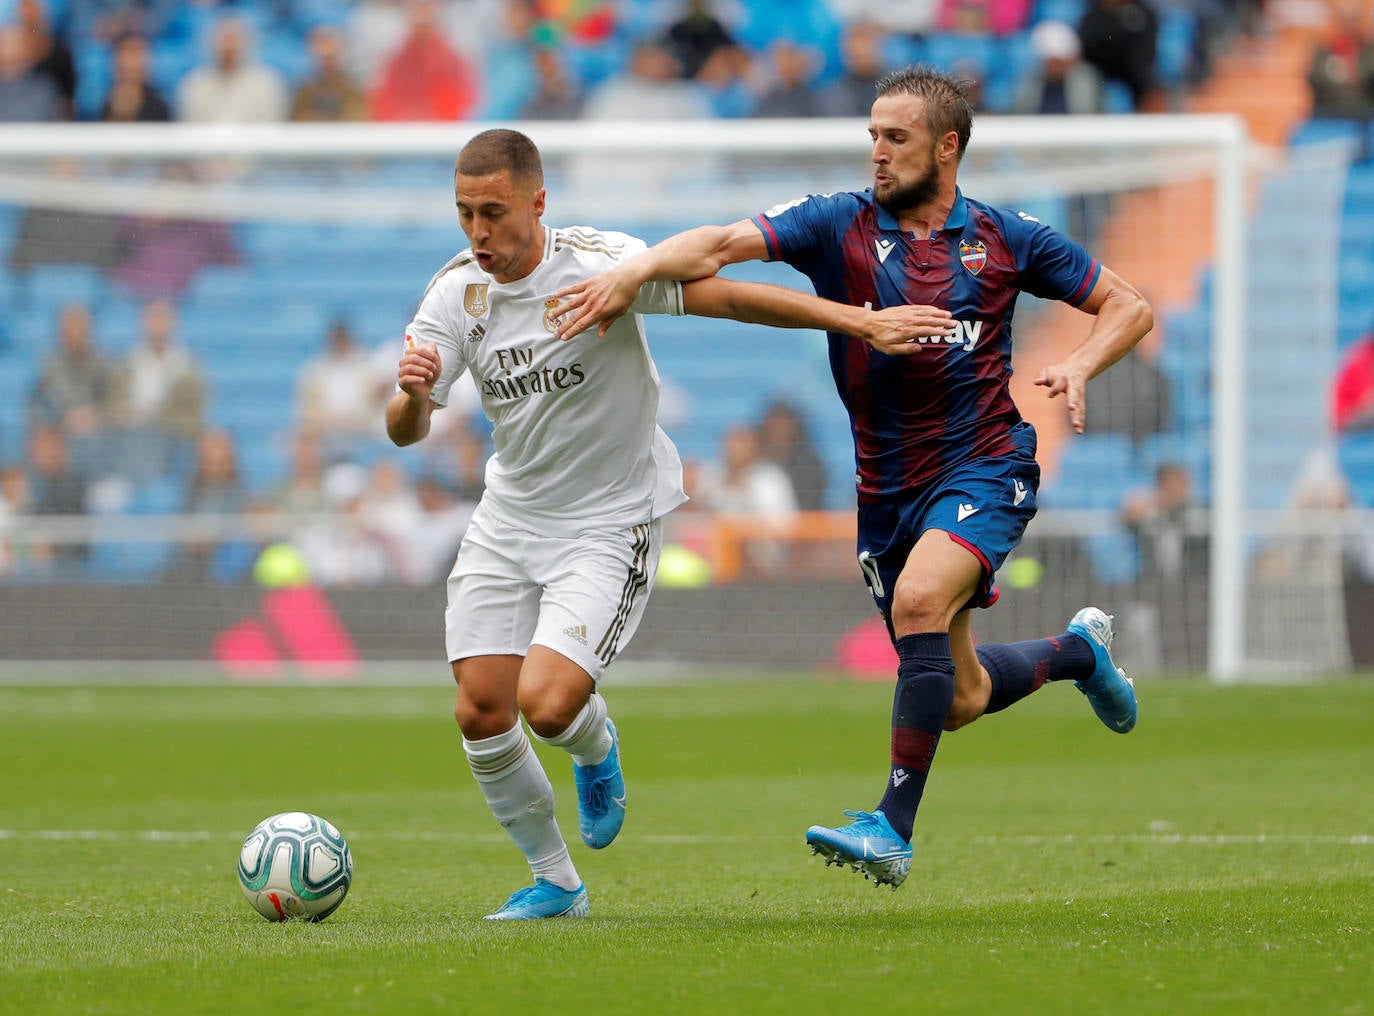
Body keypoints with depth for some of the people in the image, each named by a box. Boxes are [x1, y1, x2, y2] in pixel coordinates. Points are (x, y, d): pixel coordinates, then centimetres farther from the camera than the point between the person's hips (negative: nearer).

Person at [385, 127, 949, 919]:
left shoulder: (600, 266, -19)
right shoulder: (456, 292, -5)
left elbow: (729, 297, -18)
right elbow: (406, 432, -3)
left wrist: (860, 321, -23)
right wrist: (412, 393, -27)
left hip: (609, 523, -5)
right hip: (508, 520, 5)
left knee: (547, 702, -21)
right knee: (481, 713, -2)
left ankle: (598, 752, 18)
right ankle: (554, 881, 19)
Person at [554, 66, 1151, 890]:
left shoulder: (1003, 240, 0)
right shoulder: (839, 226, -1)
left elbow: (1128, 306, 8)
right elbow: (722, 244, -15)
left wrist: (1079, 368, -11)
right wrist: (634, 271, -33)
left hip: (985, 464, -3)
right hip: (889, 488, 3)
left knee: (920, 598, -31)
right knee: (961, 701, 10)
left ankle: (894, 829, -27)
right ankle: (1079, 650, 45)